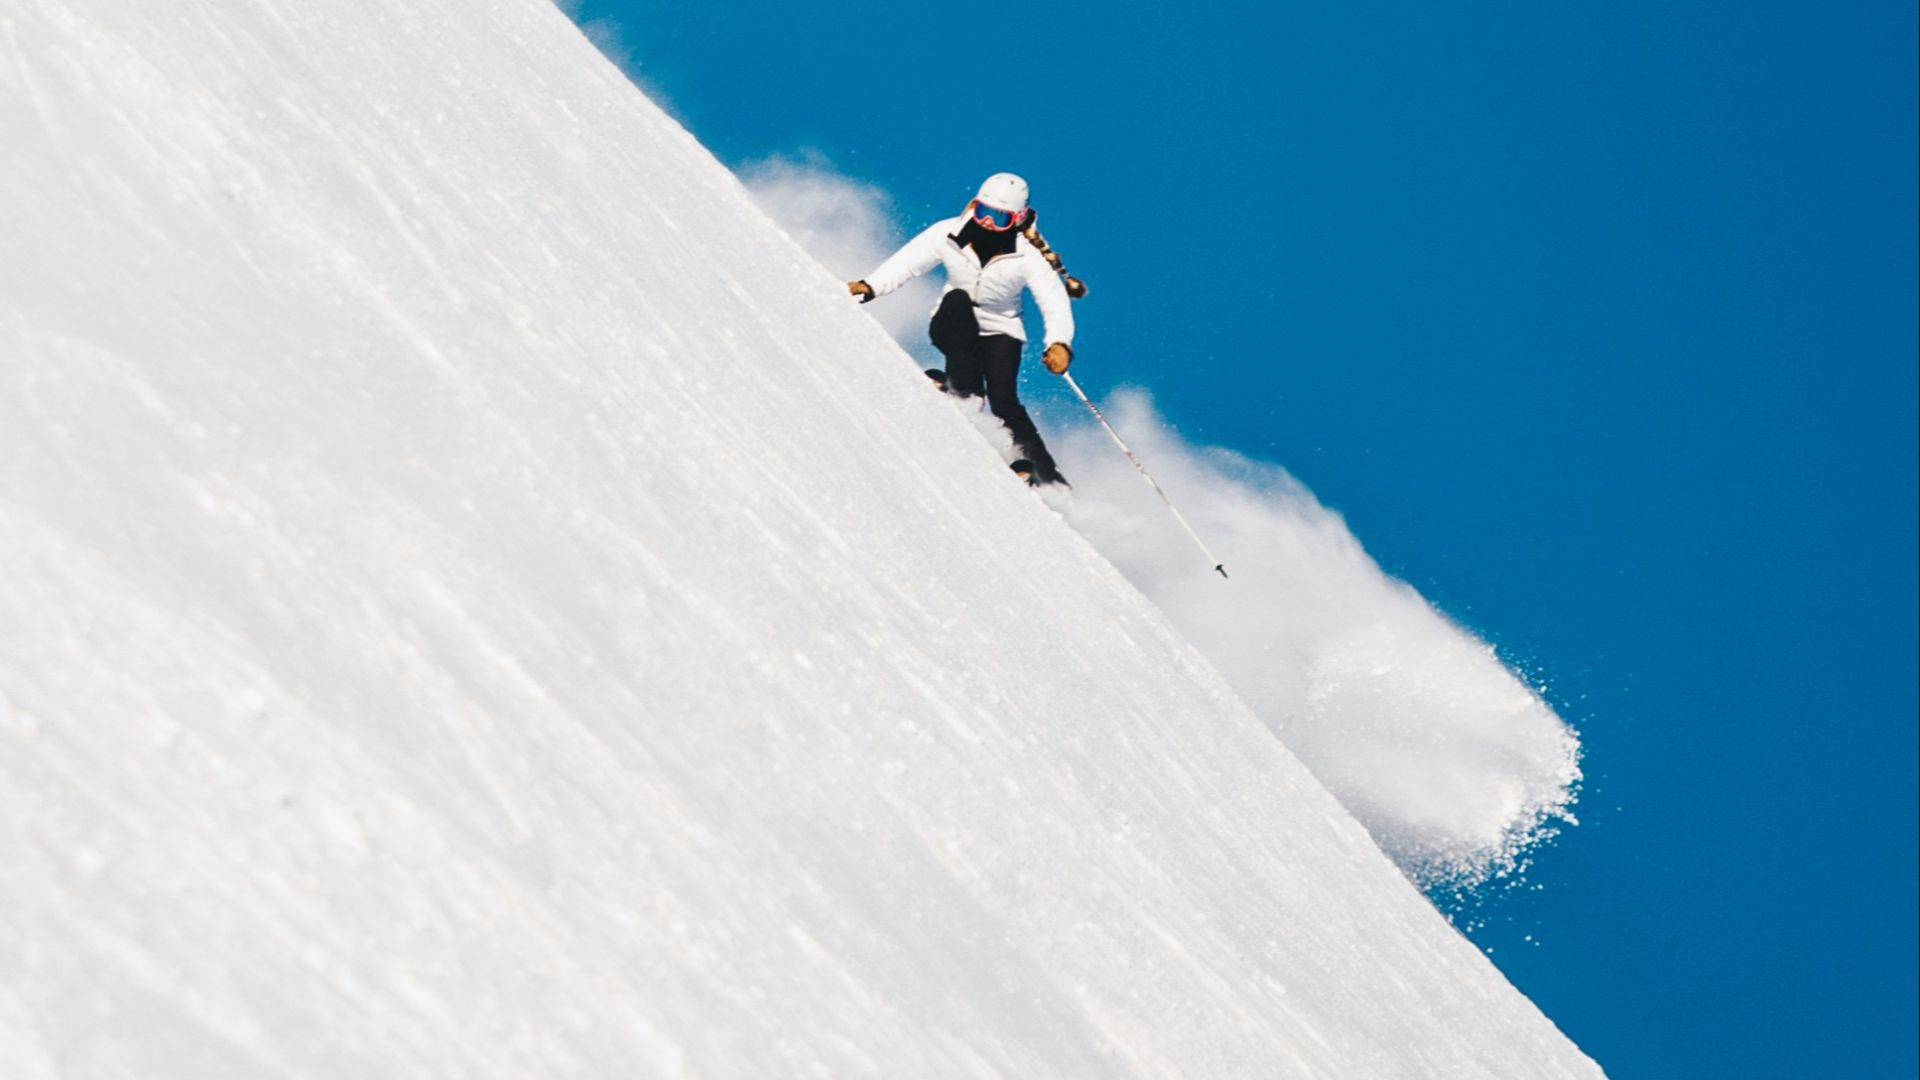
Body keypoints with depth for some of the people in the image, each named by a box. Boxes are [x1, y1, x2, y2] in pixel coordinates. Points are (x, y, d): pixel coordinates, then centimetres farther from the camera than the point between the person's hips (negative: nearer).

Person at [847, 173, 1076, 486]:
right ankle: (965, 393, -33)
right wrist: (870, 286, -29)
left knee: (1004, 402, -22)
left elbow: (1054, 301, -25)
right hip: (953, 328, 1)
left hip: (999, 333, -1)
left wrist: (1059, 343, -44)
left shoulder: (1027, 257, -20)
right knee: (958, 299, -33)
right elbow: (907, 261, -13)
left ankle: (1042, 469, -12)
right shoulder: (949, 234, -16)